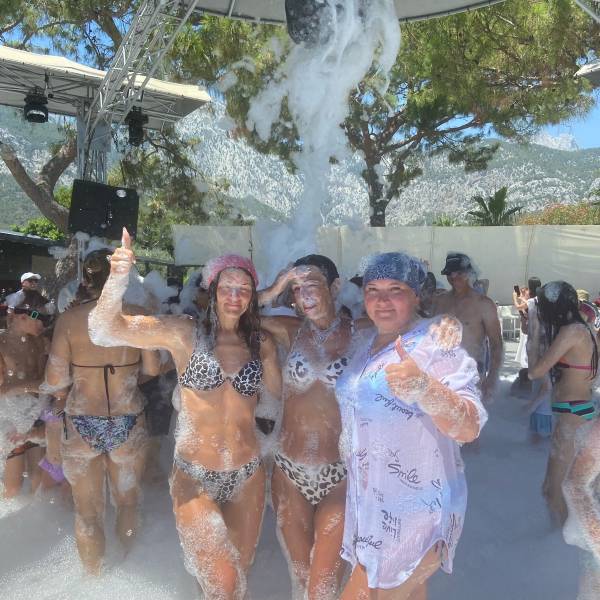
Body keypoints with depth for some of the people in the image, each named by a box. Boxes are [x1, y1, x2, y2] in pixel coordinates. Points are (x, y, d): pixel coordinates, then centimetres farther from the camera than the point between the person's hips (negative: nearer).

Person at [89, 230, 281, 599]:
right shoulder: (184, 333, -9)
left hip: (248, 475, 4)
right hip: (195, 477, -3)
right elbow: (107, 329, -21)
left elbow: (280, 395, 6)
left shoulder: (262, 343, 1)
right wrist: (119, 279, -38)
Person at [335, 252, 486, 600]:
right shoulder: (370, 344, 5)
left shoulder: (438, 344, -19)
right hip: (372, 503, 7)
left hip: (414, 513, -7)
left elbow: (469, 428, -32)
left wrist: (424, 387, -48)